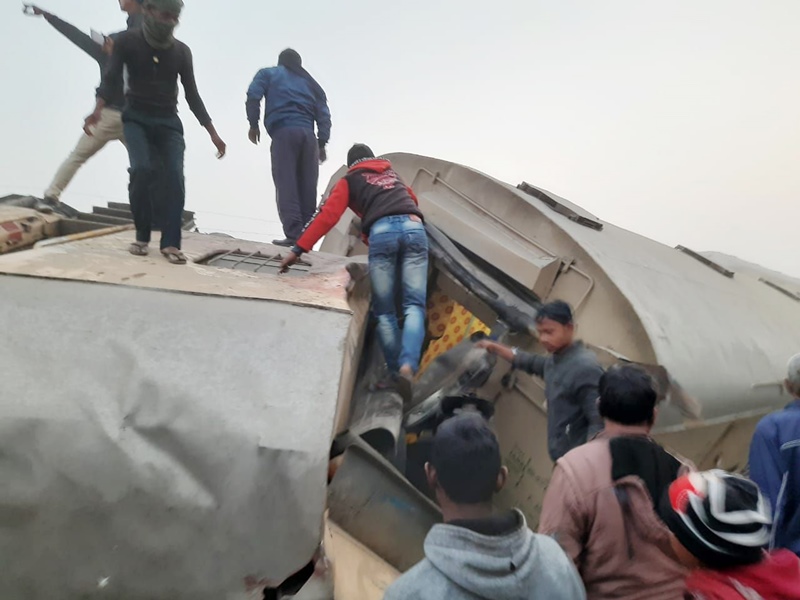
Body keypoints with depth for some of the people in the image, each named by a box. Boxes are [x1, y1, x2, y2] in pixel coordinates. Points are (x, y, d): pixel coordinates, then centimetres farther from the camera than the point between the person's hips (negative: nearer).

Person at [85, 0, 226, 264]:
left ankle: (170, 243, -17)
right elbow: (111, 79, -8)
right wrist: (98, 110, -28)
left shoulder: (181, 51, 4)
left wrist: (213, 133, 1)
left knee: (174, 177, -19)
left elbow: (192, 95, 7)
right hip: (136, 119, -2)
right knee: (141, 170, -24)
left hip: (168, 122, 2)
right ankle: (142, 237, -8)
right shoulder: (127, 41, -2)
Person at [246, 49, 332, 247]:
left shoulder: (269, 74, 22)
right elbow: (323, 114, 15)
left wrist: (253, 124, 10)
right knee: (307, 187, 1)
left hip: (284, 132, -3)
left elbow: (253, 95, 3)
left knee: (286, 184, -10)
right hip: (308, 134, 3)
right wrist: (322, 143, 9)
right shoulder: (311, 83, 30)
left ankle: (294, 235, -23)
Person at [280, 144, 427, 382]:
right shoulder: (392, 174, 37)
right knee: (414, 305, -2)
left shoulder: (349, 180, 24)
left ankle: (395, 373, 2)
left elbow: (328, 214, 11)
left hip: (382, 232, -3)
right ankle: (408, 366, -23)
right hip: (413, 227, 3)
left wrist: (298, 249, 8)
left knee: (384, 310, 6)